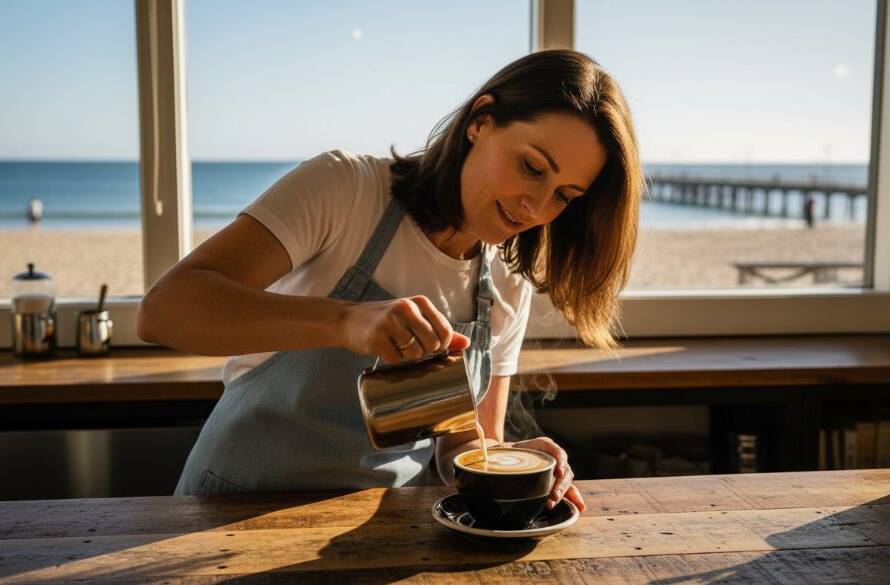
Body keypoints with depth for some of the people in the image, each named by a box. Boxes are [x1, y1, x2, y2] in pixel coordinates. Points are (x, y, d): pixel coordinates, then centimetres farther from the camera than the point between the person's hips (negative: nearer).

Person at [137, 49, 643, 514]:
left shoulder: (511, 287, 0)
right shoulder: (345, 189, -14)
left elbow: (465, 444, 6)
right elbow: (163, 310, -24)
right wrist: (345, 320, -38)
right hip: (244, 509, -3)